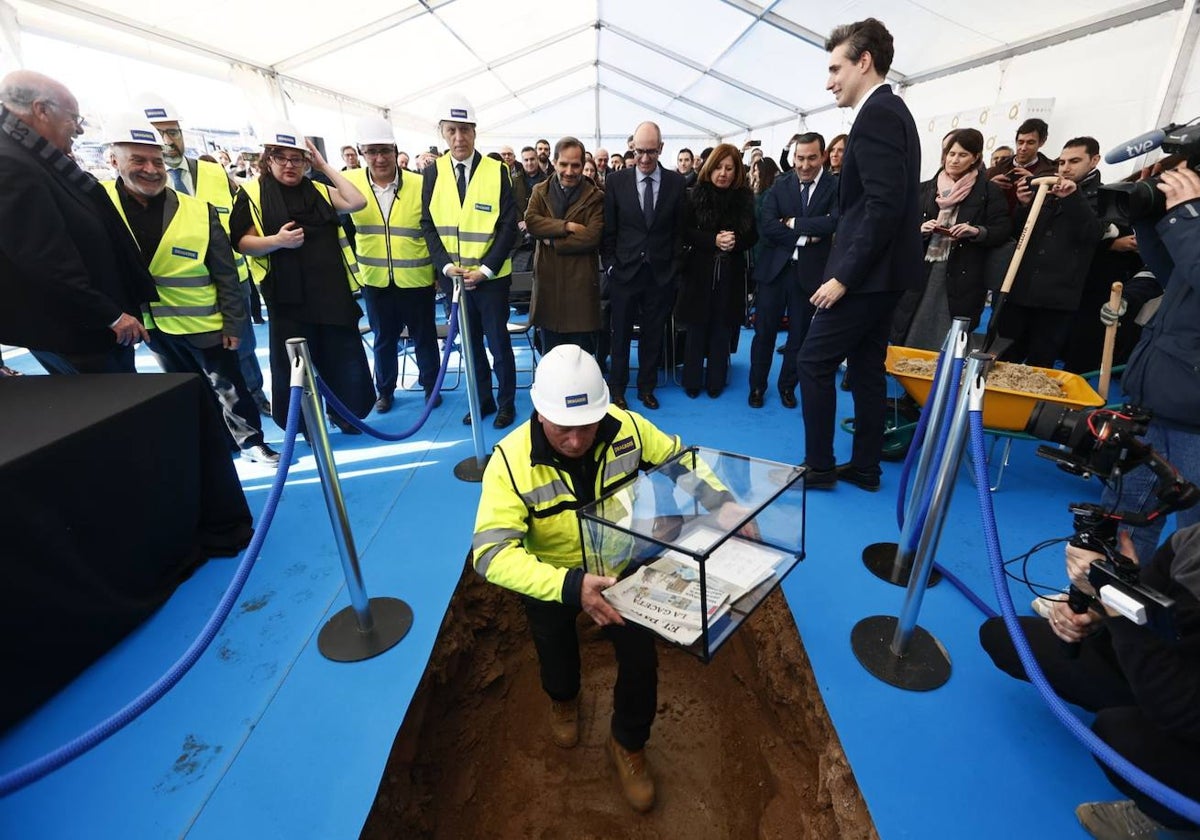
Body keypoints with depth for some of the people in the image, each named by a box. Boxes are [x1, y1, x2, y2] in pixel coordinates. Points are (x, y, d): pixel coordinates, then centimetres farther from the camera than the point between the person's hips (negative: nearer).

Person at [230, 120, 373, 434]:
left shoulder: (318, 190, 14)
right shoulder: (253, 193, 3)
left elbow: (357, 202, -1)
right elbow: (242, 242, -1)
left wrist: (325, 167, 2)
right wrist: (276, 240, -19)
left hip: (332, 289, 3)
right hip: (288, 295, -3)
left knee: (345, 356, 7)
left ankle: (343, 412, 26)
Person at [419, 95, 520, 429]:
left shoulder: (497, 170, -6)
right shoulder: (433, 172, 3)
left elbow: (508, 226, -8)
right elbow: (427, 224, 4)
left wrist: (485, 269, -15)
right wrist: (446, 264, -10)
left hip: (491, 276, -3)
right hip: (452, 275, 3)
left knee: (498, 342, 5)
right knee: (471, 343, 13)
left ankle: (506, 402, 21)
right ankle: (483, 399, 28)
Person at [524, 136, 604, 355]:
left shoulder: (595, 197, -1)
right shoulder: (540, 191, 10)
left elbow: (592, 236, -14)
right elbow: (530, 221, -7)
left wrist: (553, 241, -10)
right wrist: (566, 226, -17)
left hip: (581, 283, -3)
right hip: (548, 281, 3)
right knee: (549, 354, 14)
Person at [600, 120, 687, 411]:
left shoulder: (676, 182, 2)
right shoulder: (616, 181, 0)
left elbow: (679, 229, 5)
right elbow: (608, 229, 2)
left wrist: (674, 266, 1)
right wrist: (610, 264, -2)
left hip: (661, 273, 1)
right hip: (624, 271, -1)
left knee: (653, 334, 10)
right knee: (621, 333, 8)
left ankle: (646, 387, 25)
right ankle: (617, 387, 23)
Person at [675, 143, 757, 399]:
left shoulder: (746, 198, 3)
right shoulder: (696, 195, -1)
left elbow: (753, 236, 6)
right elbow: (684, 233, -4)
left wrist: (736, 241, -15)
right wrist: (713, 240, -18)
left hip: (731, 274, 1)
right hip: (700, 272, -1)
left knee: (722, 330, 6)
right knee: (697, 328, 5)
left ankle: (715, 382, 19)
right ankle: (692, 382, 17)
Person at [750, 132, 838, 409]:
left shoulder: (836, 186, -2)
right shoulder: (780, 184, 3)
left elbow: (835, 221, -18)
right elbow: (766, 225, -10)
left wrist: (794, 223, -13)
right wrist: (804, 236, -15)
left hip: (809, 272, -1)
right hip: (774, 269, 1)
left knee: (799, 334, 11)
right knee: (764, 331, 6)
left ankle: (787, 386, 29)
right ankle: (757, 386, 23)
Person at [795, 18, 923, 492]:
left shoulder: (877, 114, -13)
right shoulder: (890, 111, 19)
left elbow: (883, 206, -23)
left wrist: (843, 276, -22)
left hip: (868, 273, -10)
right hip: (880, 270, 10)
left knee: (813, 363, -4)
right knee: (866, 367, 12)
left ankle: (818, 466, 6)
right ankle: (865, 468, 21)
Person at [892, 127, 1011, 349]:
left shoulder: (988, 191, 6)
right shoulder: (925, 189, 13)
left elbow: (1003, 229, 2)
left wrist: (977, 231, -15)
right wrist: (920, 229, -10)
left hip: (962, 278, -2)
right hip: (920, 272, 2)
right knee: (908, 338, 1)